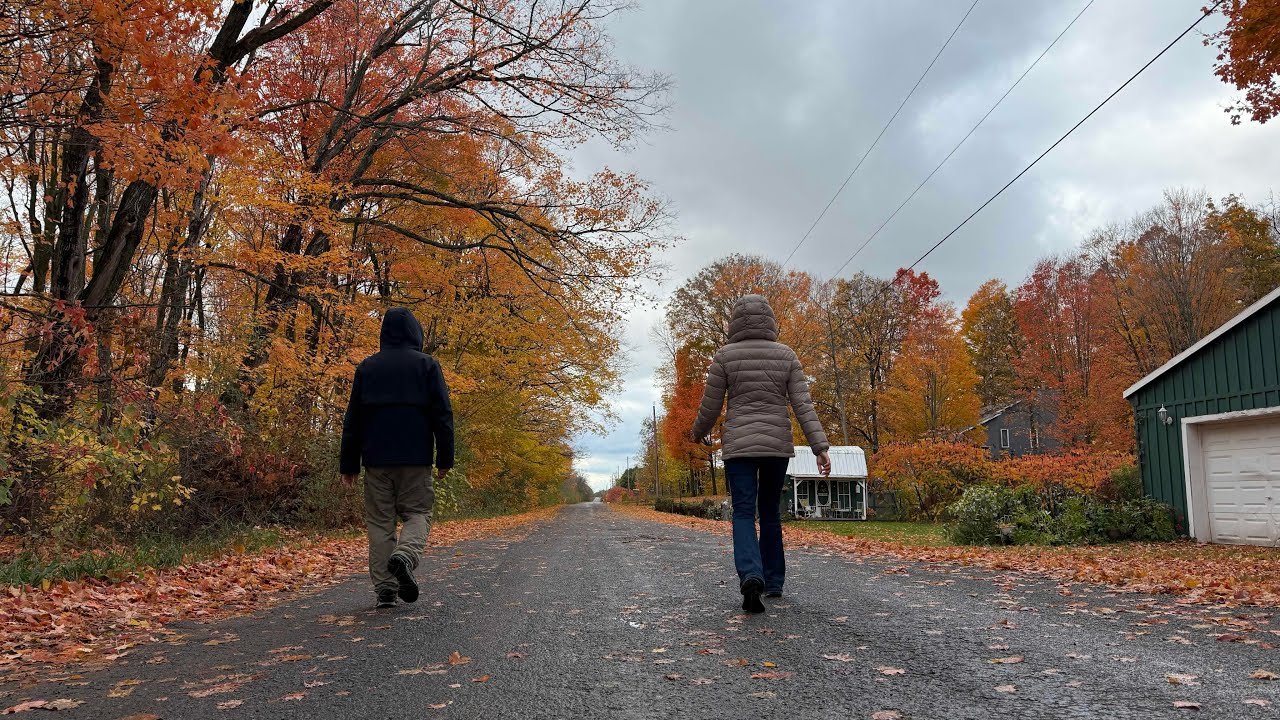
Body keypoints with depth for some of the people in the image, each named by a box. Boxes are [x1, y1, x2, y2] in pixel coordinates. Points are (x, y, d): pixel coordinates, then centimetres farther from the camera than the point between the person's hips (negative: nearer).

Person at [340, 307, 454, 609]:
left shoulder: (367, 367, 9)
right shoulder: (426, 365, 2)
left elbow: (352, 419, 9)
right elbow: (442, 414, -3)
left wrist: (349, 463, 13)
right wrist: (445, 458, 0)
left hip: (376, 459, 2)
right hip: (416, 459, -2)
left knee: (380, 521, 6)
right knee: (418, 513, 7)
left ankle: (384, 589, 3)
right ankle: (405, 555, -22)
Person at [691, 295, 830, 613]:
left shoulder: (725, 355, -4)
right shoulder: (786, 355, 1)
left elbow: (710, 405, -1)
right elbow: (803, 404, -6)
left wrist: (698, 432, 19)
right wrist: (821, 447, -8)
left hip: (739, 444, -2)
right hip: (777, 444, 2)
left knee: (744, 514, -2)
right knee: (770, 512, 18)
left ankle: (751, 575, -26)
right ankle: (774, 582, 22)